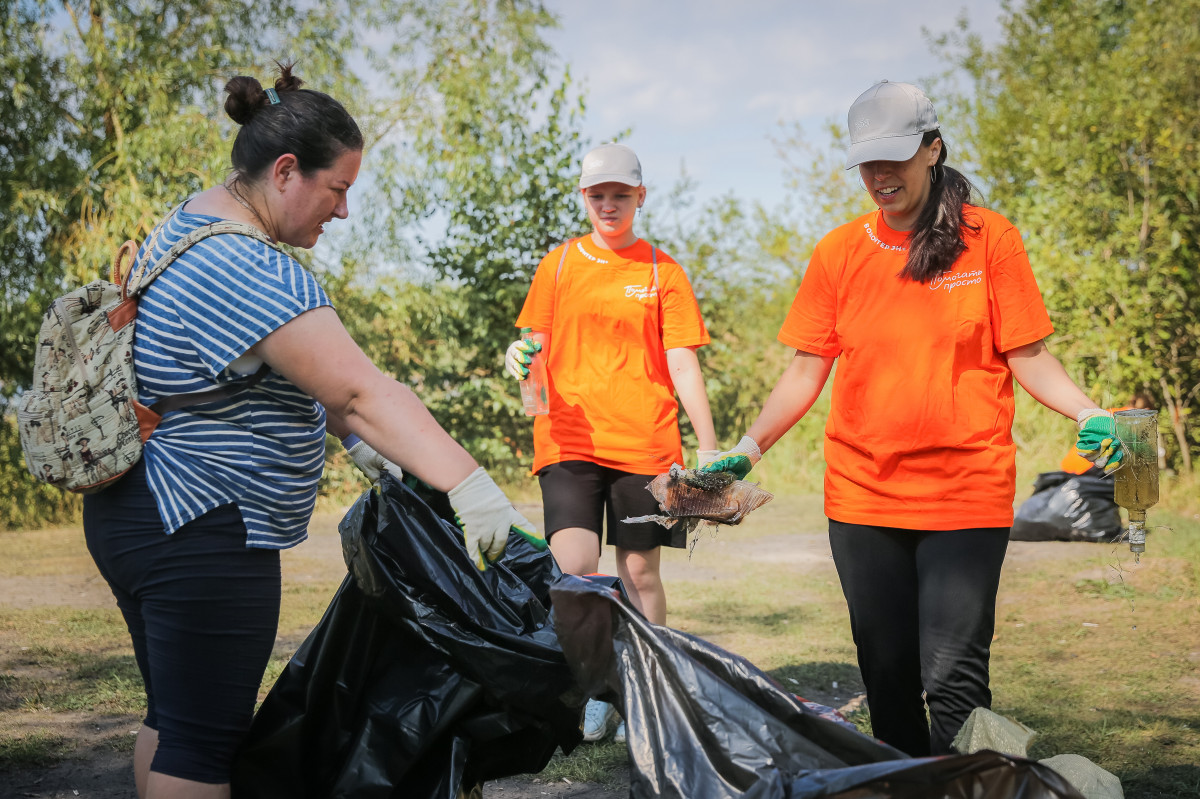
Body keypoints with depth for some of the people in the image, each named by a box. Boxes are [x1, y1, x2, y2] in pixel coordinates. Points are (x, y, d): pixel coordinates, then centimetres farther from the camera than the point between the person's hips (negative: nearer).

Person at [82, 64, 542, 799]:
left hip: (136, 513, 11)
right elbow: (363, 390, -29)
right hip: (203, 536, -11)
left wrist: (356, 438, 9)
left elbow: (299, 371, 16)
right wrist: (471, 488, -30)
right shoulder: (247, 271, -23)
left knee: (173, 717, 18)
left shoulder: (193, 224, 11)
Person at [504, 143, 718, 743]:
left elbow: (682, 364, 4)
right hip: (569, 439, 0)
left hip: (645, 442, 0)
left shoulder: (660, 270, 7)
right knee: (573, 569, -13)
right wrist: (521, 356, -13)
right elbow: (537, 347, 12)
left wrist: (709, 446, -2)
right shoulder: (559, 264, 10)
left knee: (640, 572, 4)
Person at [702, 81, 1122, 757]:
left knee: (953, 675, -10)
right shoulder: (839, 252, 6)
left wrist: (1088, 414, -16)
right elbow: (807, 371, 8)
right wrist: (745, 451, -3)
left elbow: (1027, 355, 2)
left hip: (966, 494, -3)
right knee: (888, 673, 9)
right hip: (862, 495, 3)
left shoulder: (989, 238, 1)